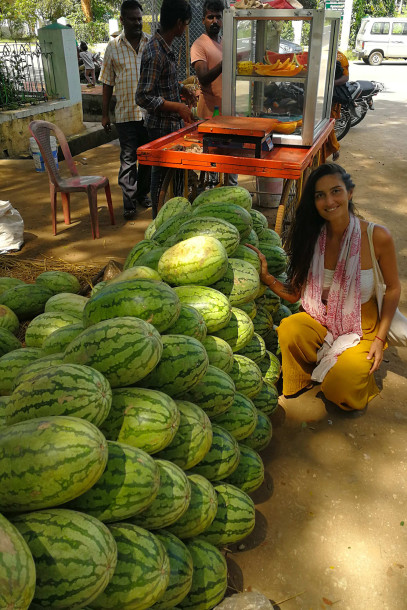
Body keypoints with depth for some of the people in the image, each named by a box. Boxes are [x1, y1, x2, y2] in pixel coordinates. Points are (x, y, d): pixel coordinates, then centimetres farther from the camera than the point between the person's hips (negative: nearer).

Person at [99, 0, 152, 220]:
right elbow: (107, 83, 6)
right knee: (128, 158, -1)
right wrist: (105, 114, 3)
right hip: (125, 113, -2)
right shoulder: (114, 47, 3)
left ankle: (143, 194, 28)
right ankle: (129, 203, 4)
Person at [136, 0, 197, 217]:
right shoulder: (155, 53, -22)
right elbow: (143, 97, -25)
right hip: (162, 127, -9)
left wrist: (182, 90, 6)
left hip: (173, 124, 9)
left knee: (177, 174, 18)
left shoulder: (165, 46, 8)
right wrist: (179, 107, -23)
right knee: (163, 175, 3)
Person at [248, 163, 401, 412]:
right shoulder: (311, 238, -8)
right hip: (320, 321, 2)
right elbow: (296, 293, -6)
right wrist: (266, 276, -23)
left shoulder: (378, 237, -16)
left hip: (361, 329, -2)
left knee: (339, 387, -24)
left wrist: (380, 338, -5)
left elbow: (393, 287, -2)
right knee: (288, 330, -31)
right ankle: (307, 375, 2)